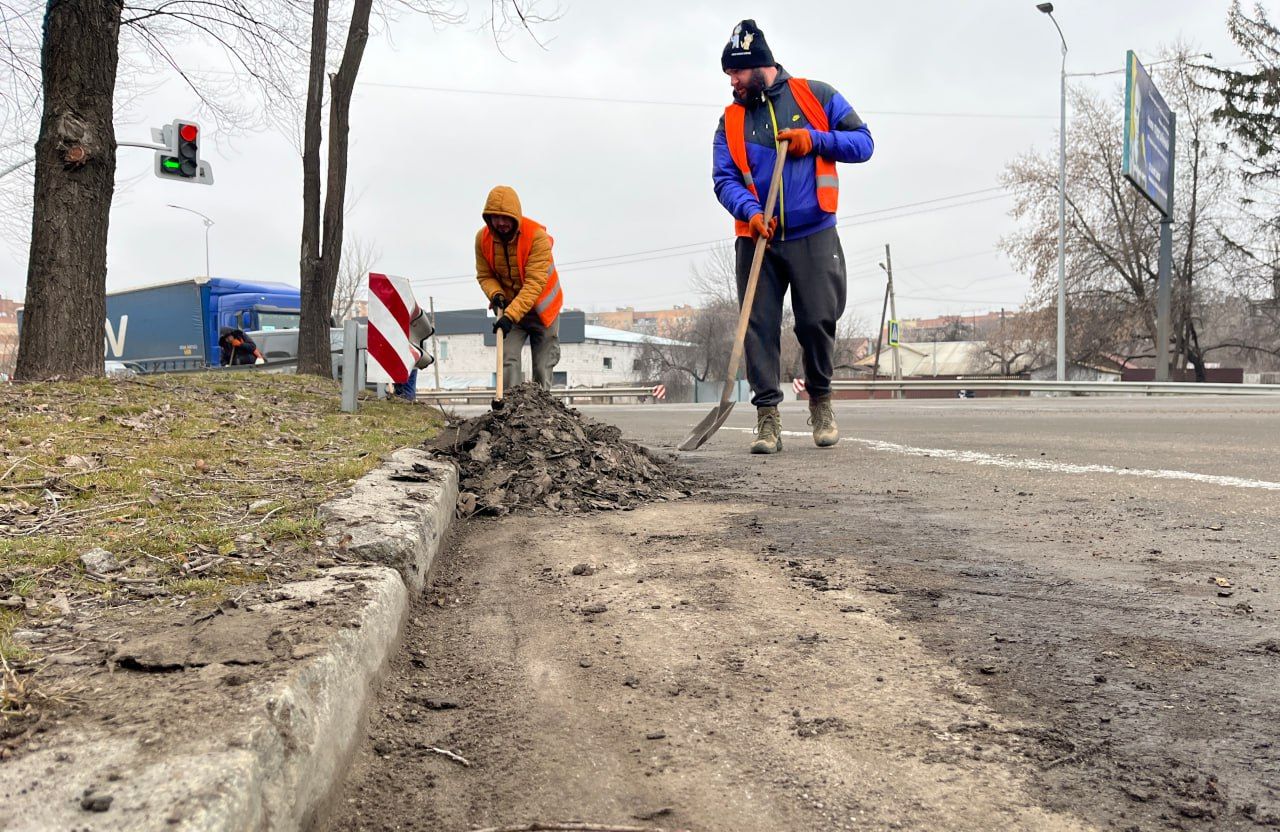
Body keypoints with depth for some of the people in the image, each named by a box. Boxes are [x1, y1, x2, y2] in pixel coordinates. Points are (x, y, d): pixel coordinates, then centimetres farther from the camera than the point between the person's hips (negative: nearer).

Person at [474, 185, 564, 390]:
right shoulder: (483, 238, -10)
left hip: (541, 310, -3)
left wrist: (510, 315, -35)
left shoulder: (537, 236, -25)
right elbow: (484, 275, 1)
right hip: (508, 309, 3)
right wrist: (495, 295, -22)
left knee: (543, 367, 2)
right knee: (507, 359, -11)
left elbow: (534, 283, -29)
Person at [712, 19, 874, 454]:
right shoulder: (730, 120, 11)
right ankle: (767, 416, 1)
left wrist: (815, 139, -11)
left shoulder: (816, 95, 6)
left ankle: (821, 400, 20)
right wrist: (750, 212, -19)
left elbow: (863, 142, 5)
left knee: (817, 322, -4)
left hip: (814, 237, -2)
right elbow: (724, 179, 0)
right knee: (759, 326, -4)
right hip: (758, 240, 2)